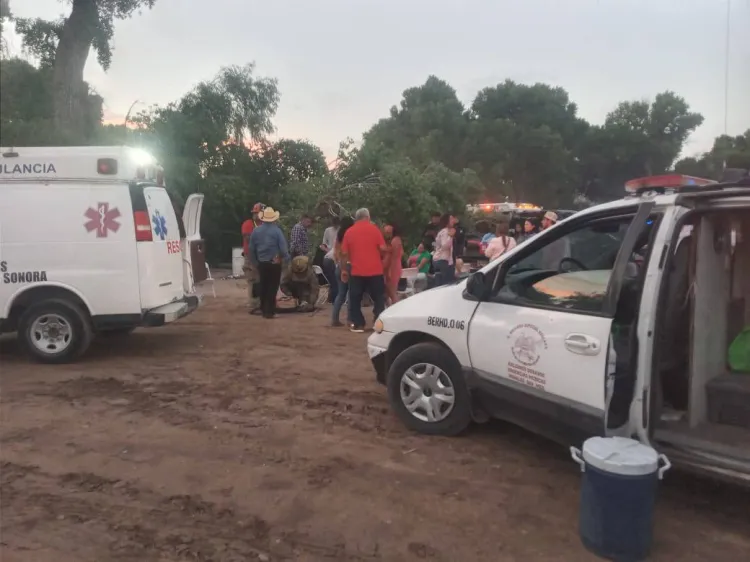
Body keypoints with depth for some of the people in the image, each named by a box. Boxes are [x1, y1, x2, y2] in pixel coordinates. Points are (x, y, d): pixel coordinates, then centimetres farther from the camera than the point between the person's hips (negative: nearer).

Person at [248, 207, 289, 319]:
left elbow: (251, 249, 6)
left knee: (263, 286, 14)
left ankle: (264, 310, 20)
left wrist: (254, 262, 15)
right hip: (274, 263, -4)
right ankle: (270, 312, 0)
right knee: (272, 287, 0)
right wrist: (286, 260, 1)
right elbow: (283, 248, -12)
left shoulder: (256, 230, 2)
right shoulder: (276, 230, -11)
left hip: (261, 263, 4)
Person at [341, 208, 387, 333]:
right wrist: (380, 258, 15)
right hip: (375, 270, -1)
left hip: (356, 271, 1)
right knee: (378, 298, 10)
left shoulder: (349, 231, 4)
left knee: (355, 299, 10)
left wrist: (344, 269, 10)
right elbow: (382, 248, -6)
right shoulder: (374, 229, -1)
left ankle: (358, 324, 10)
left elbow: (344, 253, 2)